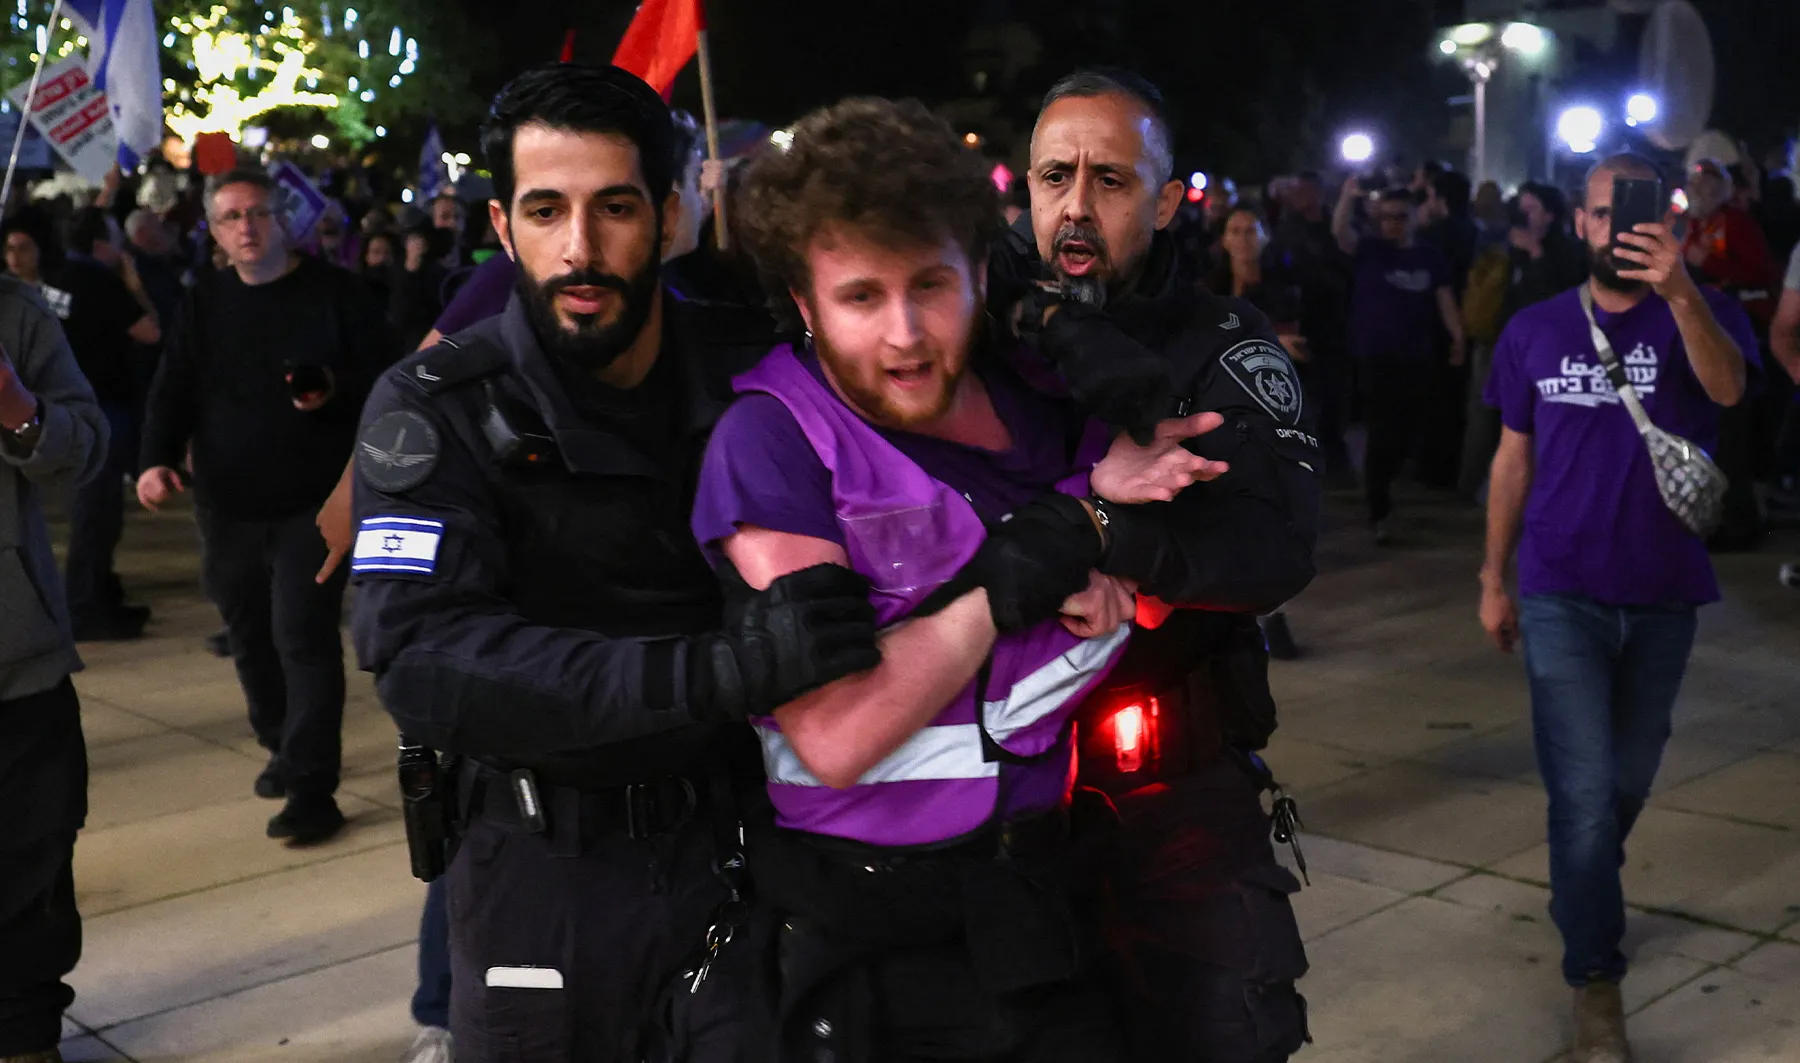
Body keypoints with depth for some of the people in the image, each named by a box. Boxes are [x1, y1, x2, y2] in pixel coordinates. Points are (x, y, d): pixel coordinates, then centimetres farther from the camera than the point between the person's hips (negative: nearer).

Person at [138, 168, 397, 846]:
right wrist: (158, 458, -10)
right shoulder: (206, 304, 12)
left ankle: (311, 789, -9)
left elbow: (383, 375, -2)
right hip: (228, 508, 5)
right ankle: (283, 747, 35)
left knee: (303, 637, -11)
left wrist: (336, 389, -23)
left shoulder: (334, 292, 0)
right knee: (250, 637, 14)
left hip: (313, 503, -5)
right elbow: (174, 390, 6)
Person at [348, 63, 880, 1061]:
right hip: (542, 867, -1)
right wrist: (718, 668, -37)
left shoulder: (756, 370, -5)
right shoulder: (434, 409, -14)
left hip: (738, 839, 2)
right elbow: (421, 663, -27)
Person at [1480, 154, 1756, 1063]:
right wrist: (1493, 580, 7)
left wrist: (1679, 292, -45)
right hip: (1562, 593, -1)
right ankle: (1596, 984, 2)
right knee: (1584, 792, -7)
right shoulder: (1534, 331, 1)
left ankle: (1580, 898, 44)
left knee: (1628, 784, 17)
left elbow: (1727, 387, -28)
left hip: (1662, 594, 1)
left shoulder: (1698, 315, -5)